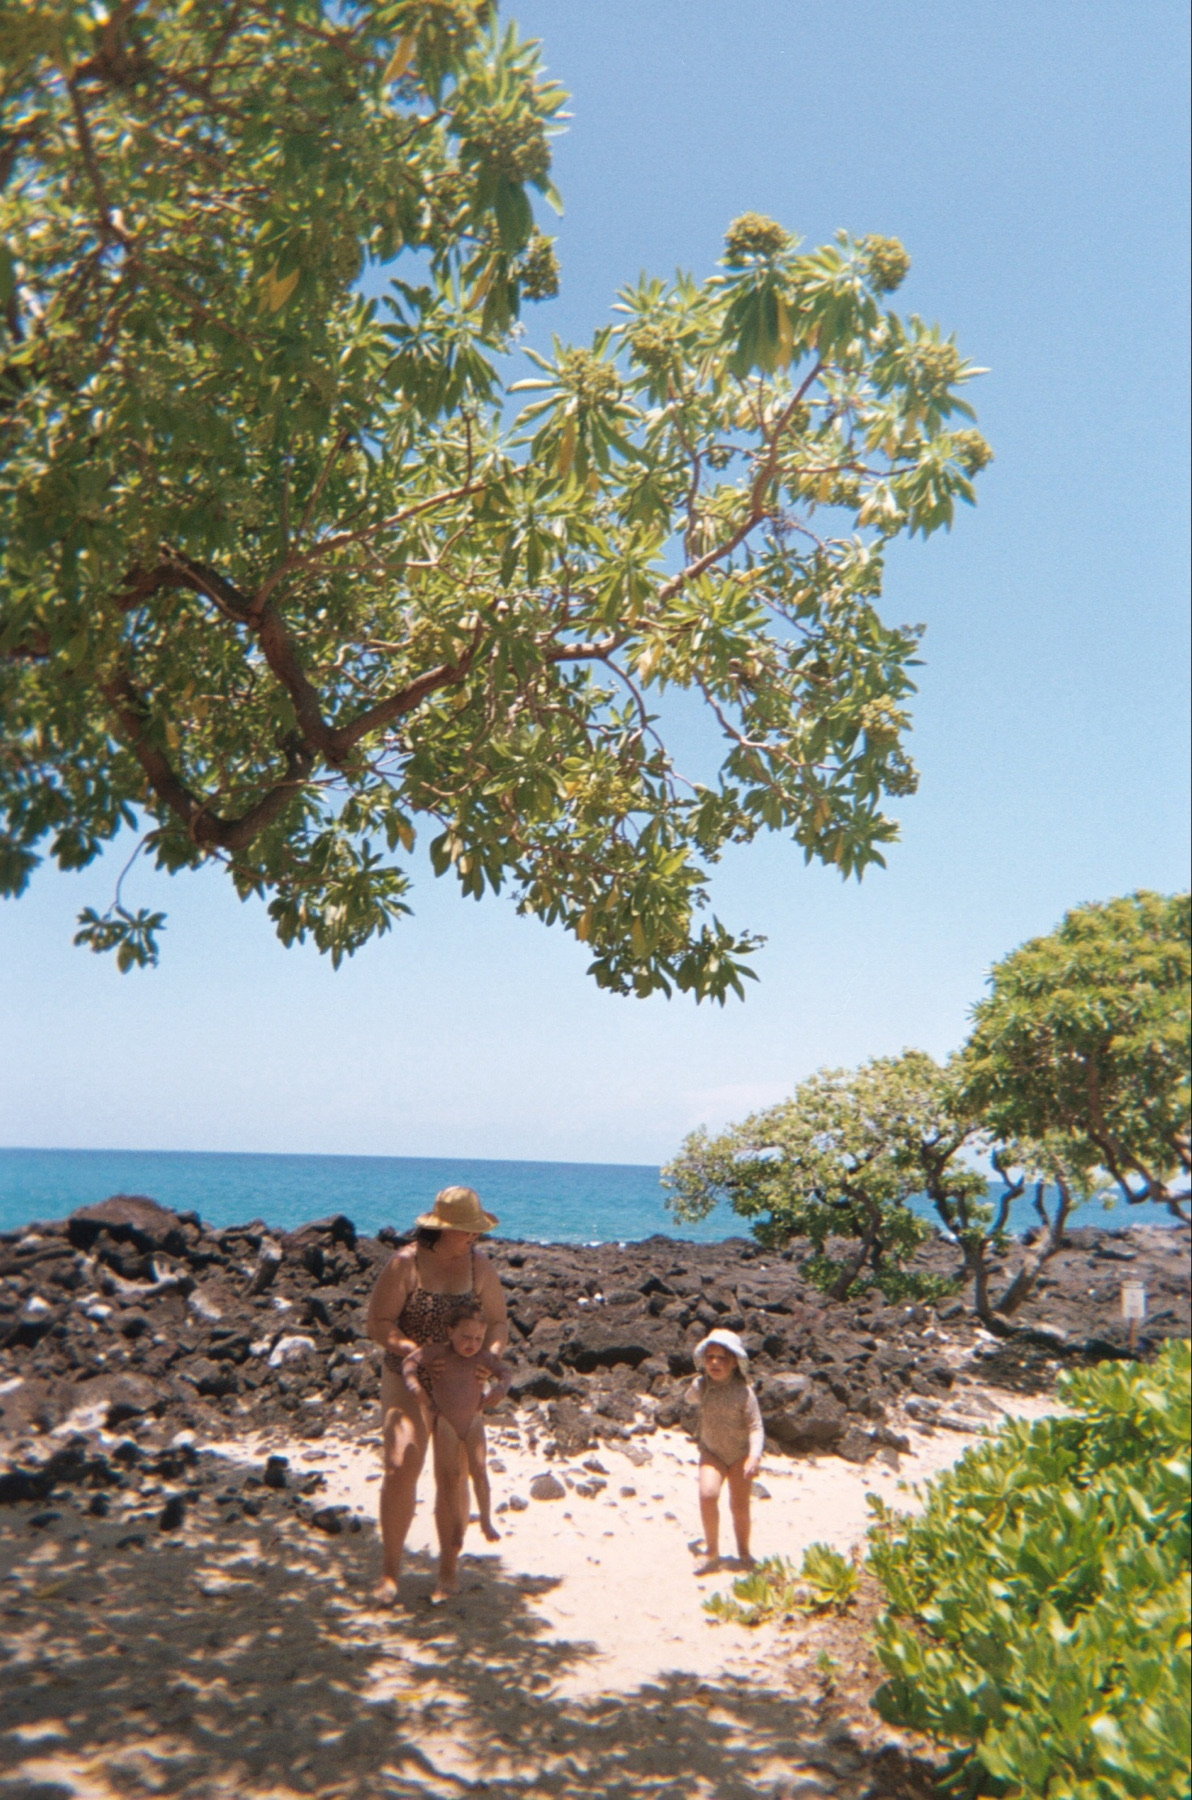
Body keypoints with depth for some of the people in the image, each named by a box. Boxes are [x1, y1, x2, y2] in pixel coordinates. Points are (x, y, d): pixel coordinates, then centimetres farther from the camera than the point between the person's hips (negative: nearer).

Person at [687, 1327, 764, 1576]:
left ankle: (744, 1552, 30)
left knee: (740, 1506, 3)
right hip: (711, 1452, 1)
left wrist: (755, 1455, -33)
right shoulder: (700, 1385, -11)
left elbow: (756, 1427, -23)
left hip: (740, 1454, -1)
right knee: (708, 1494, -20)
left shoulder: (743, 1392, -20)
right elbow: (691, 1396, 15)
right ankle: (711, 1551, -2)